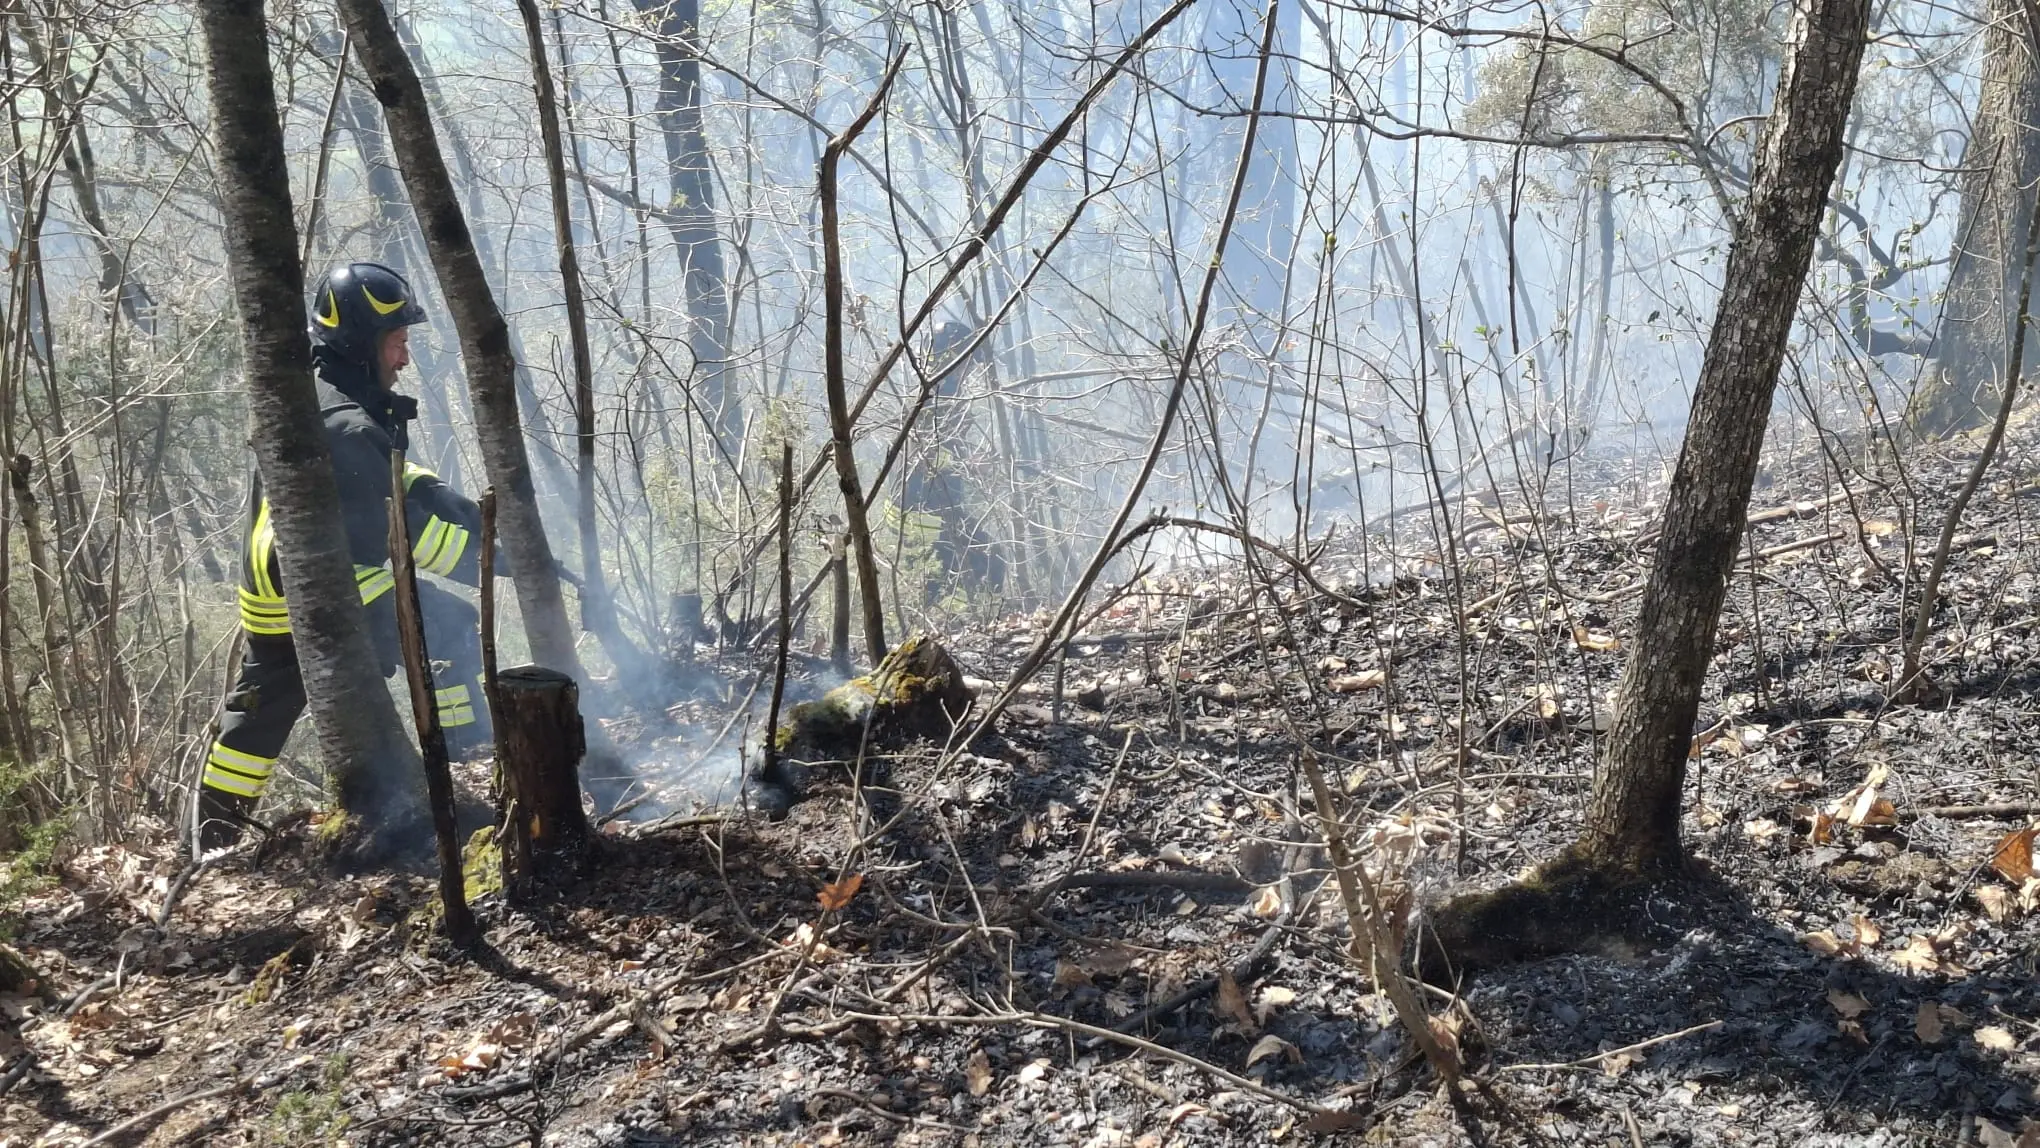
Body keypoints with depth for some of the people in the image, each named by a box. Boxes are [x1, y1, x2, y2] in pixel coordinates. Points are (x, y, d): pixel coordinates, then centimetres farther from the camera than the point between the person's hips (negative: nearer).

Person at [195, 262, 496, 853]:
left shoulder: (305, 396, 10)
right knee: (451, 627, -8)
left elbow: (392, 477, 13)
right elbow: (398, 526, -24)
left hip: (272, 593, 10)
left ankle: (214, 835, 31)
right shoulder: (343, 426, -23)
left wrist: (473, 517, 3)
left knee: (263, 705, 20)